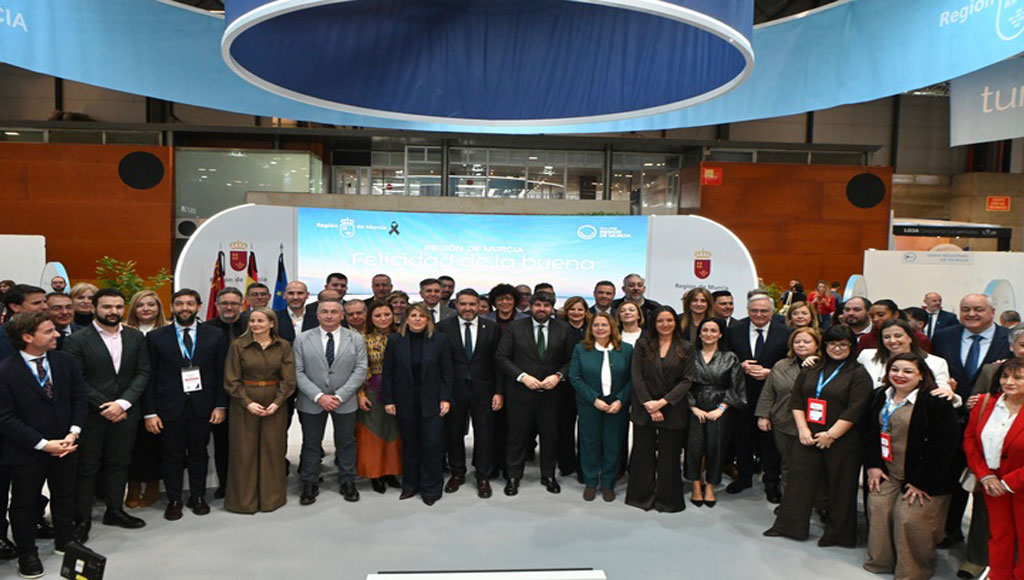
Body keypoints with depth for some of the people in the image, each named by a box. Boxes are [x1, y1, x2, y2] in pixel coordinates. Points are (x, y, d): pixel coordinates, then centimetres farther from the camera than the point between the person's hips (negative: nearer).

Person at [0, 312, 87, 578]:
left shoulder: (66, 361, -4)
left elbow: (80, 398, 2)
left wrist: (73, 432, -11)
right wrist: (43, 444, -19)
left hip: (65, 445, 4)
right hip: (26, 452, -4)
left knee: (65, 496, 20)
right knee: (25, 502, 14)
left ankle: (65, 542, 39)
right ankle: (27, 553, 32)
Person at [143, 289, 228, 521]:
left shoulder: (216, 335, 2)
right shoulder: (156, 337, 1)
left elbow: (222, 373, 3)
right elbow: (149, 377, -1)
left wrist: (220, 405, -3)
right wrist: (149, 412, -6)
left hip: (202, 407, 1)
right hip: (169, 407, -1)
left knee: (199, 453, 12)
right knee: (171, 456, 8)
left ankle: (198, 497, 27)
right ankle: (173, 500, 24)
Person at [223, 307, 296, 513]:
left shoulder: (283, 346, 1)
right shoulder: (238, 345, -3)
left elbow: (288, 379, 1)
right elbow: (231, 380, -4)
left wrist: (276, 403, -11)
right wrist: (248, 403, -13)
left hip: (274, 405, 1)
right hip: (244, 405, -1)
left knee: (273, 450, 7)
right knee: (244, 452, 4)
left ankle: (272, 497, 21)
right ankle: (244, 499, 18)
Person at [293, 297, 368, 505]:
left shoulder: (356, 339, 0)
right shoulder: (303, 340, 0)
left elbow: (360, 370, -4)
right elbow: (298, 372, -5)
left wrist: (339, 396, -14)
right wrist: (318, 396, -16)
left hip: (345, 401, 0)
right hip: (311, 402, 0)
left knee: (346, 442, 10)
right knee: (311, 443, 9)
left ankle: (347, 482, 25)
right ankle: (310, 484, 22)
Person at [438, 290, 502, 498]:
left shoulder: (491, 328, 1)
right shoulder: (444, 327, -2)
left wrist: (499, 391, -4)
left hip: (482, 389, 0)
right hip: (454, 388, 0)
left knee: (484, 434, 4)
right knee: (453, 433, 11)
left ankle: (483, 477, 20)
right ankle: (457, 473, 30)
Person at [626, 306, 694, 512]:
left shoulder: (686, 349, 3)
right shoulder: (642, 345, 3)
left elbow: (687, 381, -3)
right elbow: (637, 377, -2)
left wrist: (663, 402, -13)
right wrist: (649, 406, -10)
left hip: (673, 410, 0)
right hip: (644, 408, 0)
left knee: (669, 455, 6)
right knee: (643, 453, 7)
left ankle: (667, 499, 20)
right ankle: (642, 496, 21)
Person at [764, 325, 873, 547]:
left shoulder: (859, 374, -4)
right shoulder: (811, 370, 10)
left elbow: (855, 410, -12)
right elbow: (796, 399, 7)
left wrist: (830, 435, -15)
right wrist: (803, 429, -4)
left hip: (841, 441, -4)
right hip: (808, 437, 4)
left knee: (841, 487, 6)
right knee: (799, 480, 7)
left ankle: (837, 534, 20)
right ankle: (790, 526, 18)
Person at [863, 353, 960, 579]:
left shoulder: (936, 402, -16)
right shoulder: (881, 397, 6)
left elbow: (946, 444, -17)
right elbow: (870, 433, 13)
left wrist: (921, 482, -16)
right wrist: (872, 465, 2)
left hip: (923, 478, -6)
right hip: (887, 474, 6)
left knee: (910, 518, -10)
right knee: (878, 509, 1)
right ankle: (881, 562, 23)